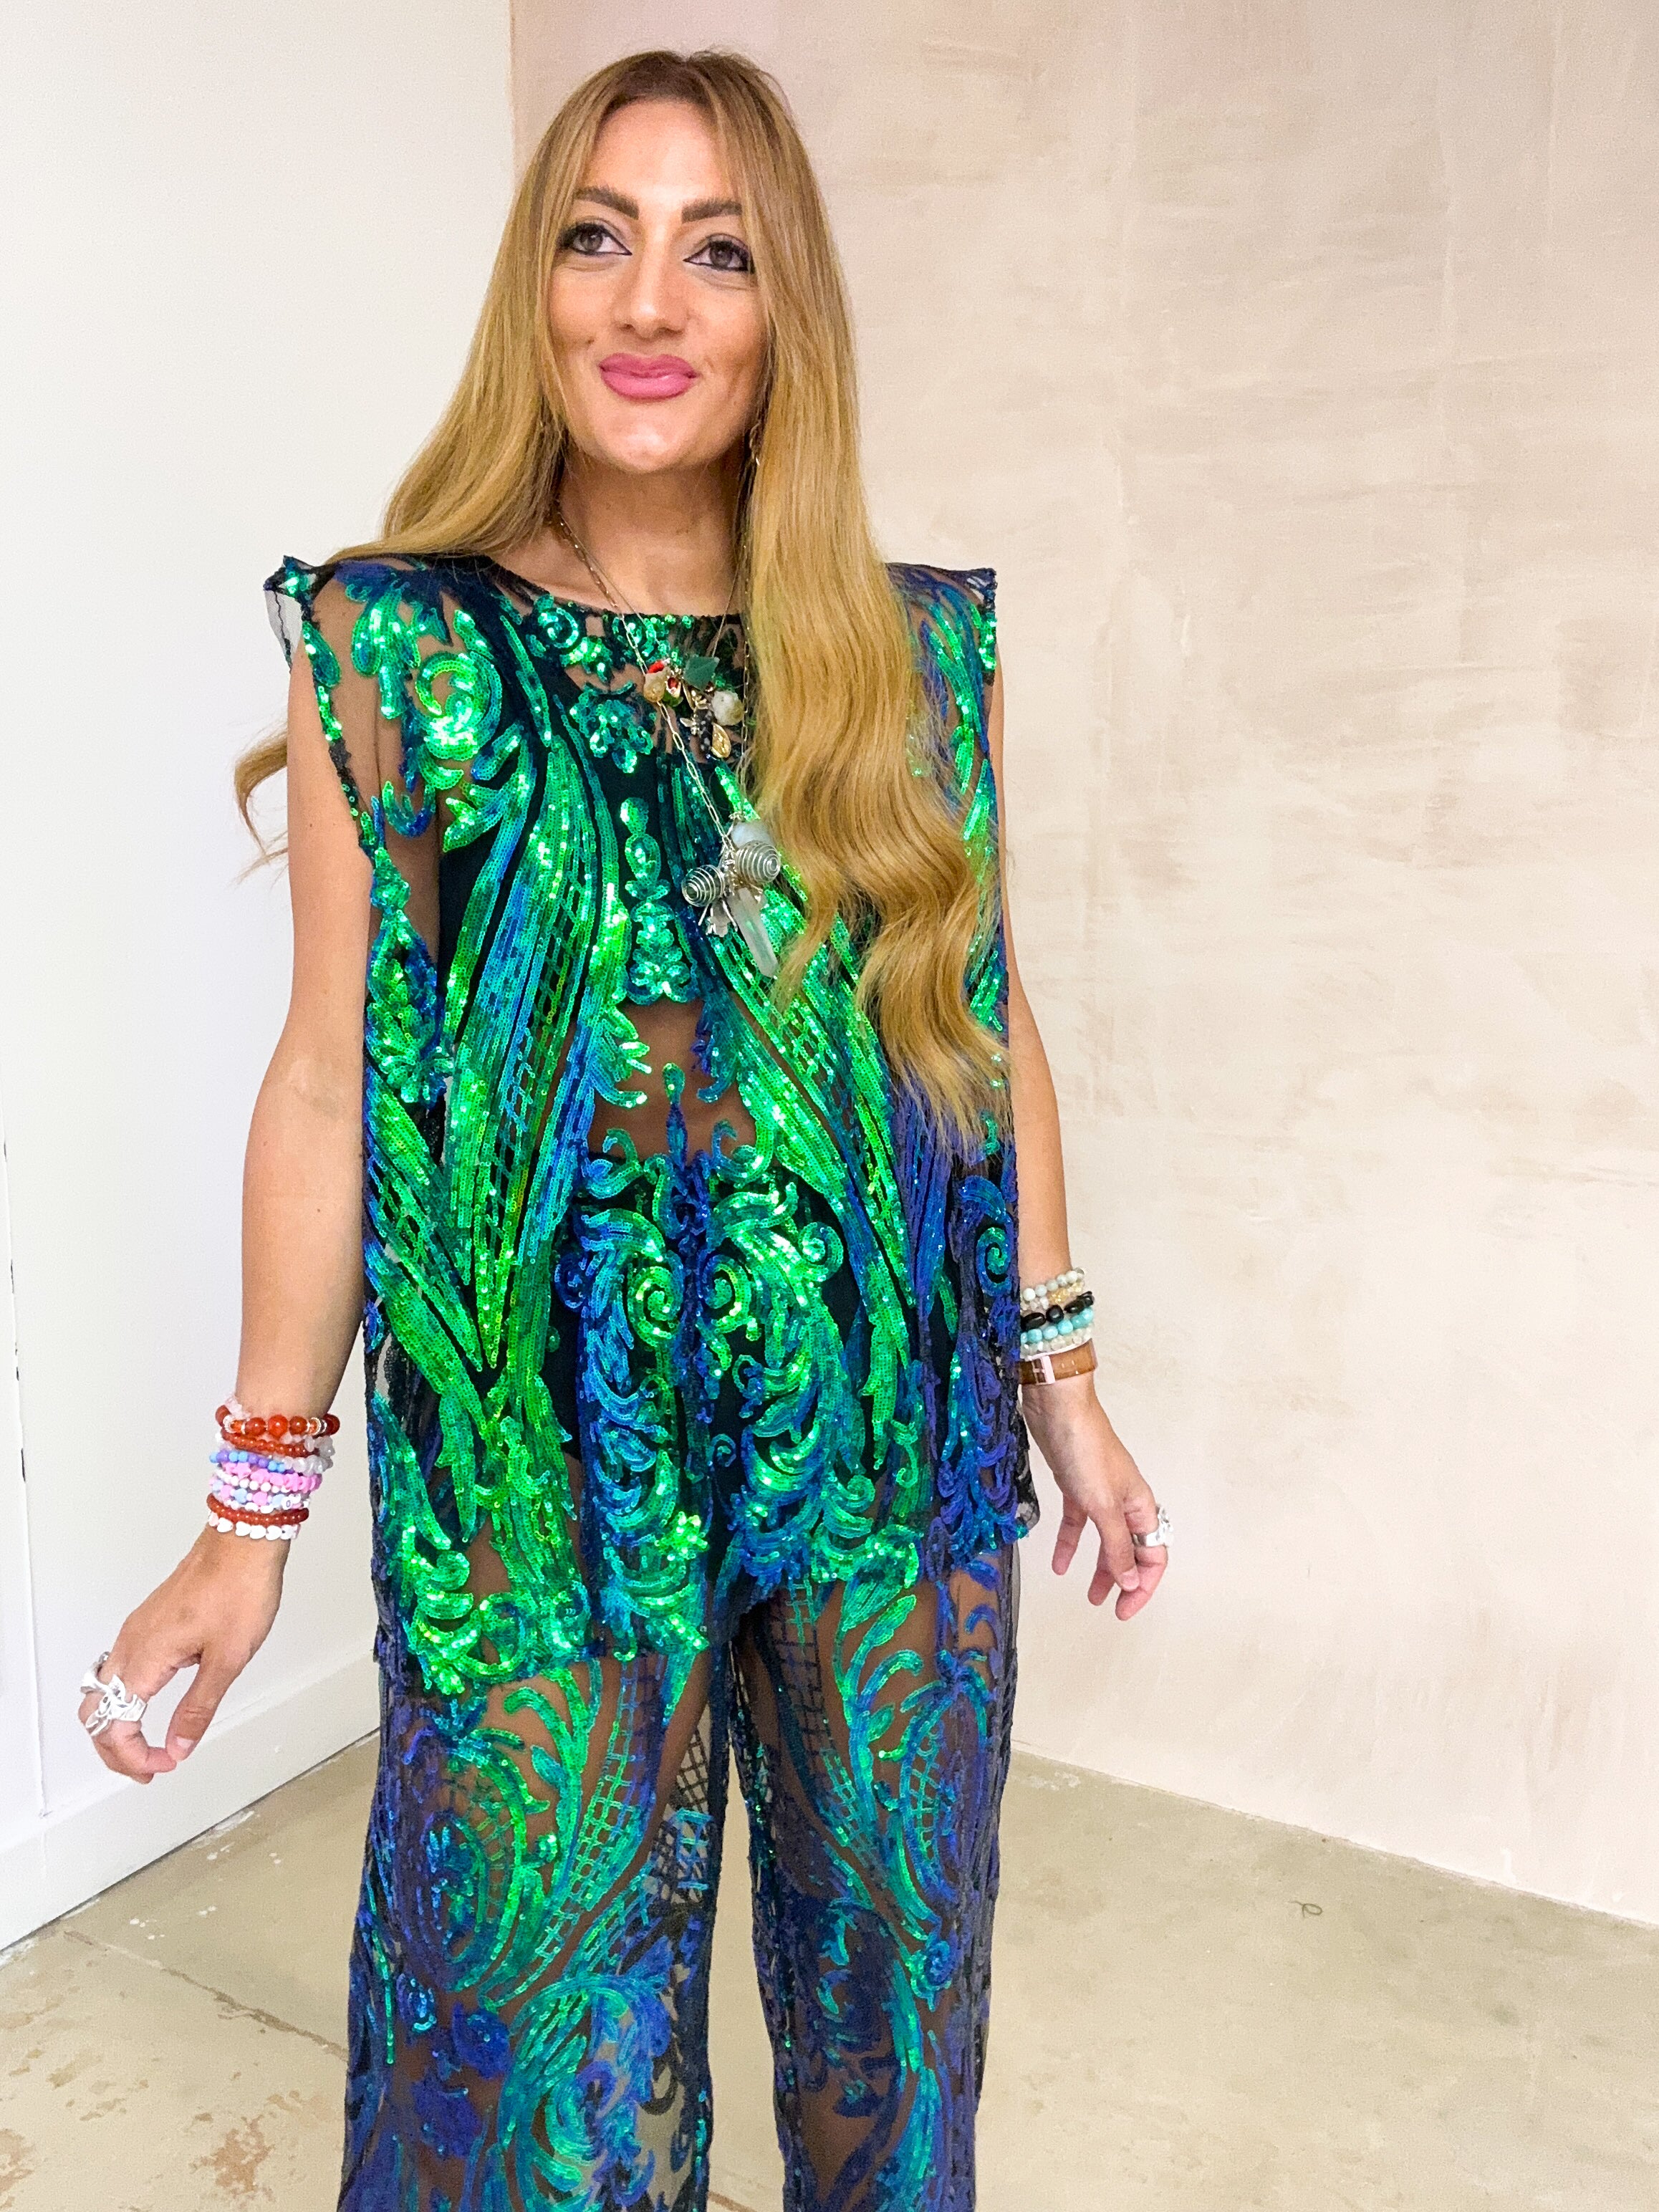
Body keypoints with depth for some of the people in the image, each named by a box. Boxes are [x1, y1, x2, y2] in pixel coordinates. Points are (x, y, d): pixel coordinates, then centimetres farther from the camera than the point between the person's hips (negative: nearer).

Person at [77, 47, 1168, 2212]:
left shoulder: (924, 654, 2)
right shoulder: (395, 652, -4)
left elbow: (988, 1023, 8)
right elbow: (329, 1076, -3)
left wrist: (1063, 1373, 11)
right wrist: (256, 1506, -2)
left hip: (894, 1459, 3)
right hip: (545, 1481, -2)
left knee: (893, 1980, 20)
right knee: (560, 2030, 13)